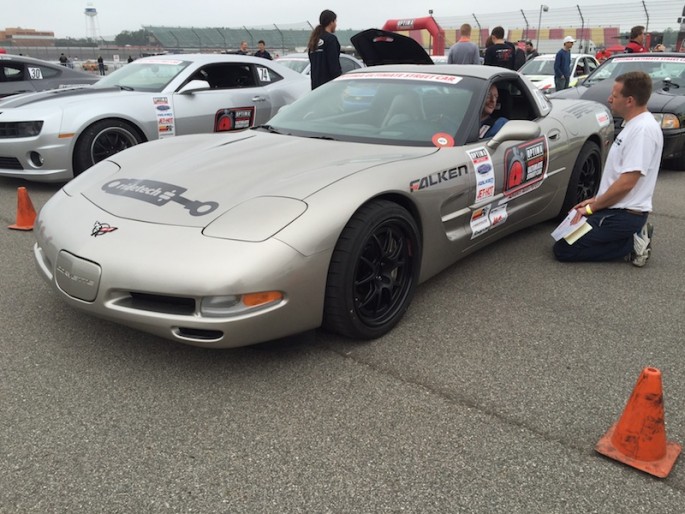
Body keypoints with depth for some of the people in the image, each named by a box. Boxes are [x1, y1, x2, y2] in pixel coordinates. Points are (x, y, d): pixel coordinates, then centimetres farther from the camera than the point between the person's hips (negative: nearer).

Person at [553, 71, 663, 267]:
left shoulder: (643, 129, -20)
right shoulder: (633, 125, 12)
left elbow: (626, 183, -23)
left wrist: (591, 208, -14)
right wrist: (595, 200, 14)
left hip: (623, 214, -10)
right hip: (617, 208, 10)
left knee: (563, 249, -12)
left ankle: (632, 244, -5)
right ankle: (634, 234, 12)